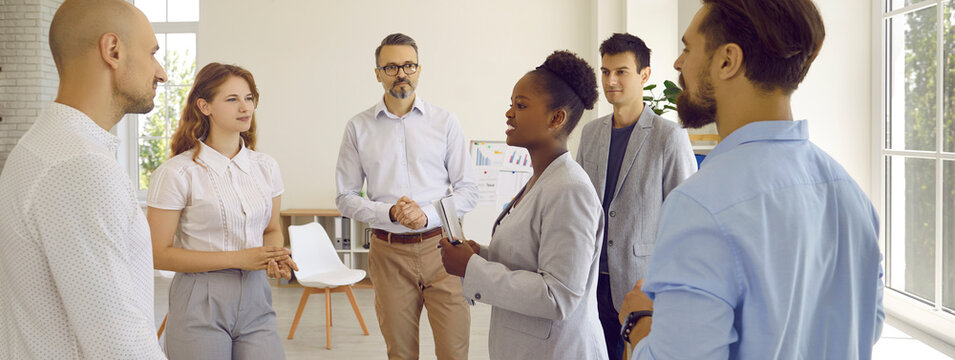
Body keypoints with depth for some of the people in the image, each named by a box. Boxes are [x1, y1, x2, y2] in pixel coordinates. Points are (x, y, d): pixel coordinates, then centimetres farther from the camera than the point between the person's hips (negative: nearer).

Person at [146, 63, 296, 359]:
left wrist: (276, 258, -6)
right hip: (200, 304, -4)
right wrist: (237, 259, -16)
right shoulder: (176, 173, -9)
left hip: (255, 300, 4)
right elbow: (159, 254, -9)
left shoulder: (266, 167, 7)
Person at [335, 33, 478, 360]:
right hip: (389, 252, 1)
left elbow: (468, 190, 3)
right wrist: (390, 213, -13)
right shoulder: (358, 127, 4)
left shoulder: (445, 122, 3)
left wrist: (427, 214, -14)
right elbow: (345, 197, 4)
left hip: (441, 246, 0)